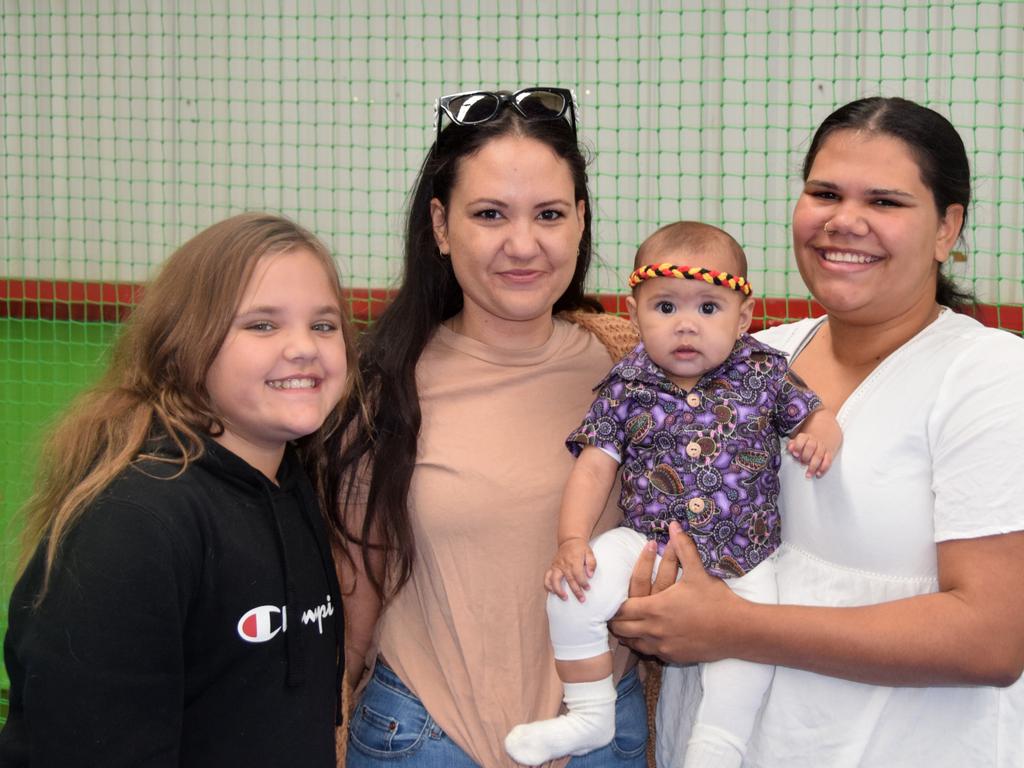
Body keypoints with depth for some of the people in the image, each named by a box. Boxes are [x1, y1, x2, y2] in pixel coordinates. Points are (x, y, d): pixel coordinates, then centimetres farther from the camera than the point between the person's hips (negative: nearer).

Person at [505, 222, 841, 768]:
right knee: (573, 592, -20)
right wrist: (572, 542, -15)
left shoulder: (763, 373, -1)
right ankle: (589, 716, -1)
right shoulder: (626, 389, -1)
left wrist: (821, 436, -15)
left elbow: (814, 416, 10)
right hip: (648, 544, 0)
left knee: (745, 667, -19)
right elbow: (594, 467, -2)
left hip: (742, 564, 0)